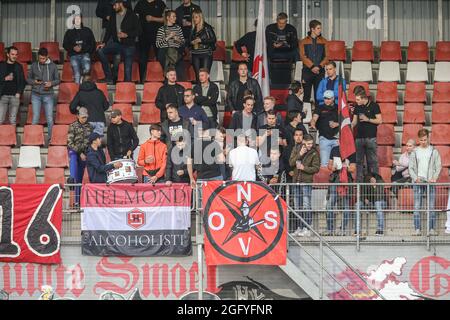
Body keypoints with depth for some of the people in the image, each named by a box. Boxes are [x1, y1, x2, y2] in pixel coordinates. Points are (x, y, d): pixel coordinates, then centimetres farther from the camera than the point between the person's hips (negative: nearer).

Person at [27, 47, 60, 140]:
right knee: (35, 118, 1)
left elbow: (58, 80, 8)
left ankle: (51, 137, 10)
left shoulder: (53, 66, 3)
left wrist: (51, 83, -12)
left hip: (48, 95, -1)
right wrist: (34, 81, -10)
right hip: (36, 95, 1)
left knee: (50, 118, 1)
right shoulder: (34, 65, 5)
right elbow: (28, 79, 11)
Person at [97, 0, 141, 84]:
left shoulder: (132, 16, -4)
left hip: (129, 45, -4)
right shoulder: (113, 16, 10)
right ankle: (109, 77, -11)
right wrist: (104, 42, 4)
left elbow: (138, 30, -6)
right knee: (101, 51, -16)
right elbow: (109, 30, 14)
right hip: (116, 43, 4)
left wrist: (127, 35, -18)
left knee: (127, 70, -6)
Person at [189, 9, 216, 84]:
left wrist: (201, 40, -13)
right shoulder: (193, 29, 12)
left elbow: (213, 39, -7)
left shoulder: (207, 27, -3)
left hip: (206, 53, -5)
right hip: (195, 55, 5)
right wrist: (192, 42, 0)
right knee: (197, 75, 4)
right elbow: (190, 40, 23)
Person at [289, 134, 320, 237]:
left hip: (307, 181, -5)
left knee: (306, 206, -11)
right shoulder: (296, 149, 8)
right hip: (296, 180, 5)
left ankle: (307, 229, -12)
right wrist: (300, 154, -13)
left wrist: (304, 168, -17)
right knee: (298, 206, 8)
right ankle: (299, 228, 13)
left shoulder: (314, 153, -3)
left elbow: (316, 168, -7)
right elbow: (291, 163, -1)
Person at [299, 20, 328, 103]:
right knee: (306, 95, -2)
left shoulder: (323, 41, 9)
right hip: (307, 71, -1)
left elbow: (326, 56, 4)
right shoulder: (303, 42, 5)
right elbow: (303, 56, -3)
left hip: (320, 71, 1)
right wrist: (312, 66, -15)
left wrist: (319, 66, -11)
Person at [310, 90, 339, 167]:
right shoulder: (320, 108, 6)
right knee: (324, 162, -7)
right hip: (324, 138, -1)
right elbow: (314, 118, -9)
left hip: (336, 138, 1)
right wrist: (313, 124, -32)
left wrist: (337, 124, -9)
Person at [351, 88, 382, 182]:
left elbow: (379, 121, -5)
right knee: (358, 161, 4)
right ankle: (358, 181, 8)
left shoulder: (374, 106, -3)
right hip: (359, 138, 5)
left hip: (371, 138, -5)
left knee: (372, 161, -2)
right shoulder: (357, 107, 10)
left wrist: (367, 119, -13)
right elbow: (354, 121, 14)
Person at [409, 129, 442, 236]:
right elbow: (411, 168, 8)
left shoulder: (434, 151, 8)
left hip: (430, 182, -1)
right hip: (417, 182, 1)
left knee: (431, 207, -3)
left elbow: (438, 166, 5)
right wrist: (415, 178, -9)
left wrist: (434, 178, -10)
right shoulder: (415, 152, 10)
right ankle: (417, 229, -3)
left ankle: (432, 229, -1)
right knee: (417, 207, -4)